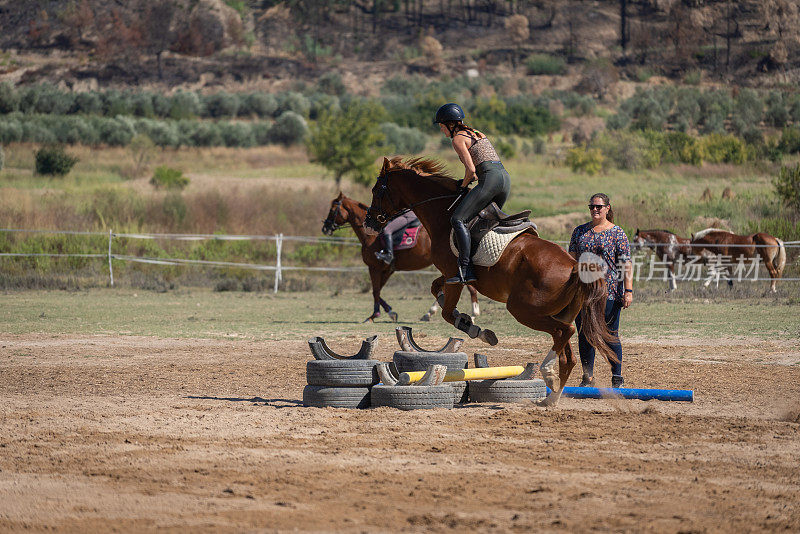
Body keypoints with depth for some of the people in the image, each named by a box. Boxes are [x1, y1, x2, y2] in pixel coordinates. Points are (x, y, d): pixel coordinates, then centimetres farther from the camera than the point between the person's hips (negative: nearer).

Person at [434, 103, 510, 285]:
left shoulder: (458, 139, 0)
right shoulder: (476, 134, 27)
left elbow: (471, 169, -9)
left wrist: (463, 186, 8)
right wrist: (469, 180, 25)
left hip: (490, 179, -9)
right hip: (505, 178, 9)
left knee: (458, 219, -14)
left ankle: (466, 271, -25)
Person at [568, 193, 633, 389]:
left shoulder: (617, 233, 1)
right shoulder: (580, 232, 12)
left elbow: (626, 264, -3)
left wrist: (628, 290, -11)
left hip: (609, 292, -4)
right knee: (584, 335, 5)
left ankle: (617, 378, 4)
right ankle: (588, 377, 15)